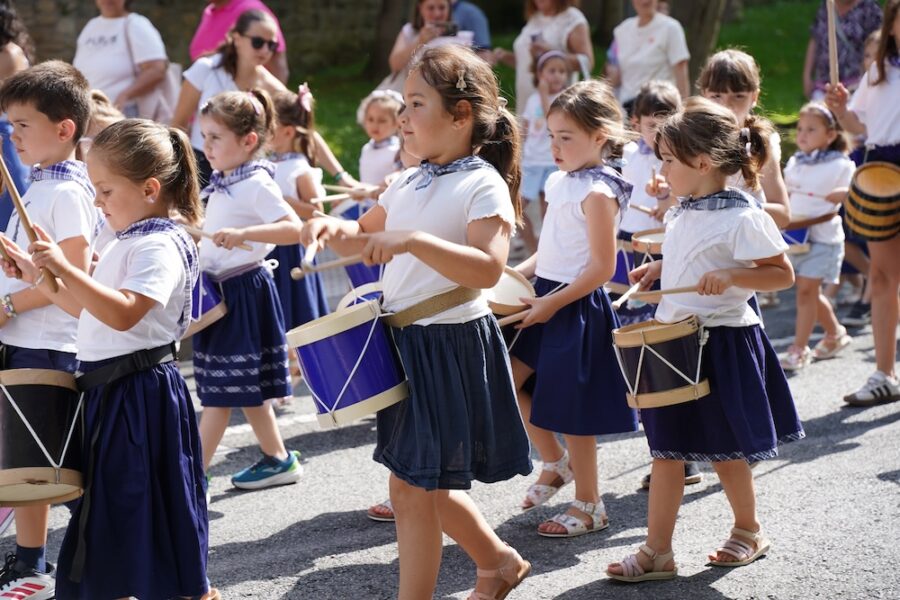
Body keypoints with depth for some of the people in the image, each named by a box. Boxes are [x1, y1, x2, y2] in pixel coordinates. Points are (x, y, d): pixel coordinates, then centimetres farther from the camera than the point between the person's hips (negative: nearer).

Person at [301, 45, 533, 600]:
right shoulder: (411, 183, 11)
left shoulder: (483, 184, -14)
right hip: (407, 341, 8)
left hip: (453, 346, -8)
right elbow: (366, 238, 25)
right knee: (426, 485, 18)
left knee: (413, 487, -4)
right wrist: (333, 228, 3)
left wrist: (415, 241, -35)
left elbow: (488, 268, -27)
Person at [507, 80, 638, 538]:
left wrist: (553, 302, -20)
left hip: (576, 309, -9)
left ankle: (589, 506, 15)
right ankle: (555, 462, 25)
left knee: (570, 410, 0)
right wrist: (520, 272, 7)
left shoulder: (597, 193, -18)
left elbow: (601, 268, -20)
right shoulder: (559, 182, 9)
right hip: (547, 298, 9)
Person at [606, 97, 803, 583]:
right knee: (665, 450, 6)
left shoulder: (742, 218, -17)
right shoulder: (684, 214, 8)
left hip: (722, 345, -7)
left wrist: (730, 277, -27)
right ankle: (657, 551, 9)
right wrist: (658, 269, 9)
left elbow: (782, 273, -14)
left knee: (724, 450, 7)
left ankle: (748, 531, 30)